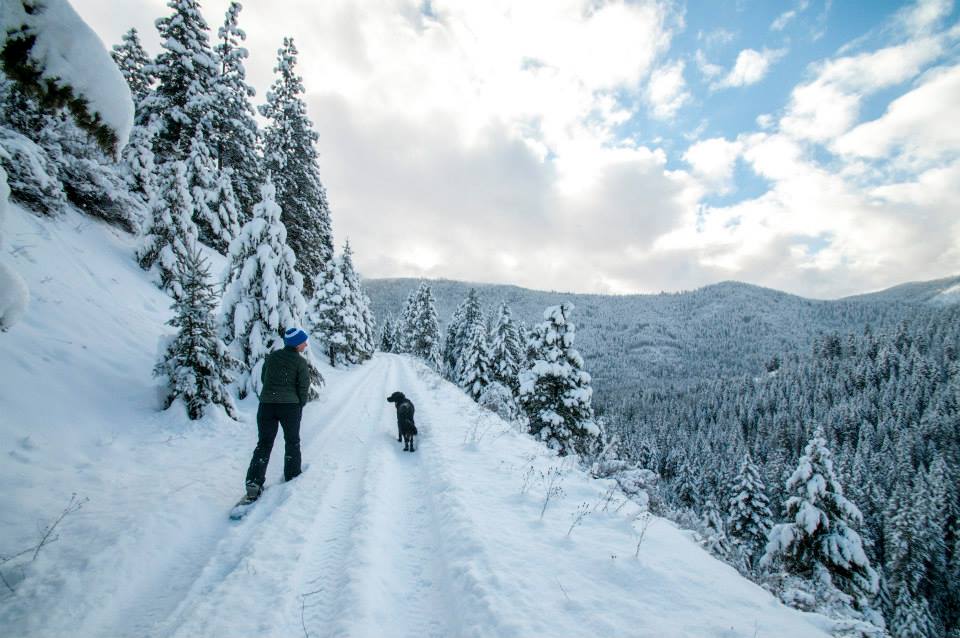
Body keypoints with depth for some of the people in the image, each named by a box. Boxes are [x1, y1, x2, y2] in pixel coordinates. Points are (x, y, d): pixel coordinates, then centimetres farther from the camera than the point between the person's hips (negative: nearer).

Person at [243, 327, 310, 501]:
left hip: (266, 404, 3)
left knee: (264, 443, 9)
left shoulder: (271, 357, 6)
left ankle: (254, 482, -1)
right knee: (292, 442, 14)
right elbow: (303, 386, -7)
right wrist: (300, 405, 8)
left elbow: (263, 378, 14)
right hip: (290, 406, -3)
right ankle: (292, 478, 21)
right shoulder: (300, 362, -7)